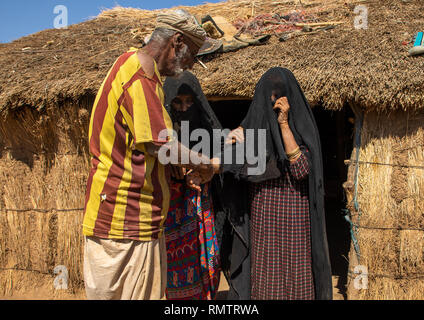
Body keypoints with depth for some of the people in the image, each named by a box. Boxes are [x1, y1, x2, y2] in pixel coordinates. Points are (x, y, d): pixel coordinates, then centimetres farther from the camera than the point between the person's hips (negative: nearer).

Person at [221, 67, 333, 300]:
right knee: (264, 279, 5)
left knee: (295, 278, 1)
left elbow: (301, 169, -15)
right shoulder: (254, 125, 8)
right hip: (262, 218, 3)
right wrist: (233, 140, -14)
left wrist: (283, 124, -16)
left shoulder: (302, 126, 0)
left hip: (294, 220, -2)